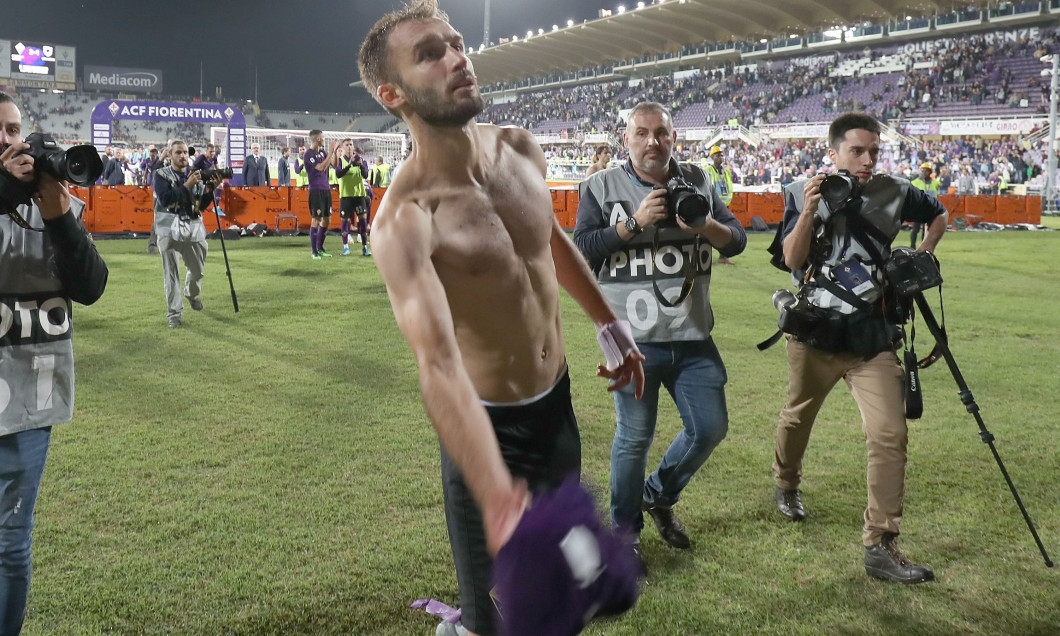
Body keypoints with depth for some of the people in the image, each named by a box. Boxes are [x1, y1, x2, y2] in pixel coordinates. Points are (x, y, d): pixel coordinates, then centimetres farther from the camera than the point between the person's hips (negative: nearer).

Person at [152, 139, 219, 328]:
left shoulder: (196, 174, 12)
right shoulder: (162, 175, 2)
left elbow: (202, 205, 7)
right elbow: (165, 199, -16)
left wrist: (211, 188, -8)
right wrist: (187, 185, -20)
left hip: (193, 228, 3)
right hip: (170, 229, -3)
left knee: (197, 269, 11)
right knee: (171, 272, -3)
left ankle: (192, 294, 42)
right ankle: (175, 312, 5)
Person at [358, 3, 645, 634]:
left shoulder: (521, 150, -6)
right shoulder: (406, 219, -27)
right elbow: (440, 364, -40)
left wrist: (608, 322, 22)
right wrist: (497, 497, -53)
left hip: (559, 400, 6)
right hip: (489, 427, -6)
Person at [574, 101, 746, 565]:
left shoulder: (698, 182, 9)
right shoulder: (601, 187, 1)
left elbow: (736, 241, 7)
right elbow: (582, 249, -8)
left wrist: (705, 224, -14)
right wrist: (636, 222, -17)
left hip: (693, 336, 4)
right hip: (632, 339, -3)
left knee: (711, 427, 7)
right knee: (635, 437, 4)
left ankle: (658, 496, 33)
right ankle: (624, 529, 25)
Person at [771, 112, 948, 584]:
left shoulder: (894, 193, 0)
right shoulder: (803, 193, -3)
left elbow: (938, 215, 21)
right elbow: (792, 259, -12)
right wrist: (809, 212, -24)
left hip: (873, 336, 1)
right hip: (813, 332, 0)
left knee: (889, 435, -10)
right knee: (798, 416, 18)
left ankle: (880, 546, -3)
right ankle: (786, 486, 48)